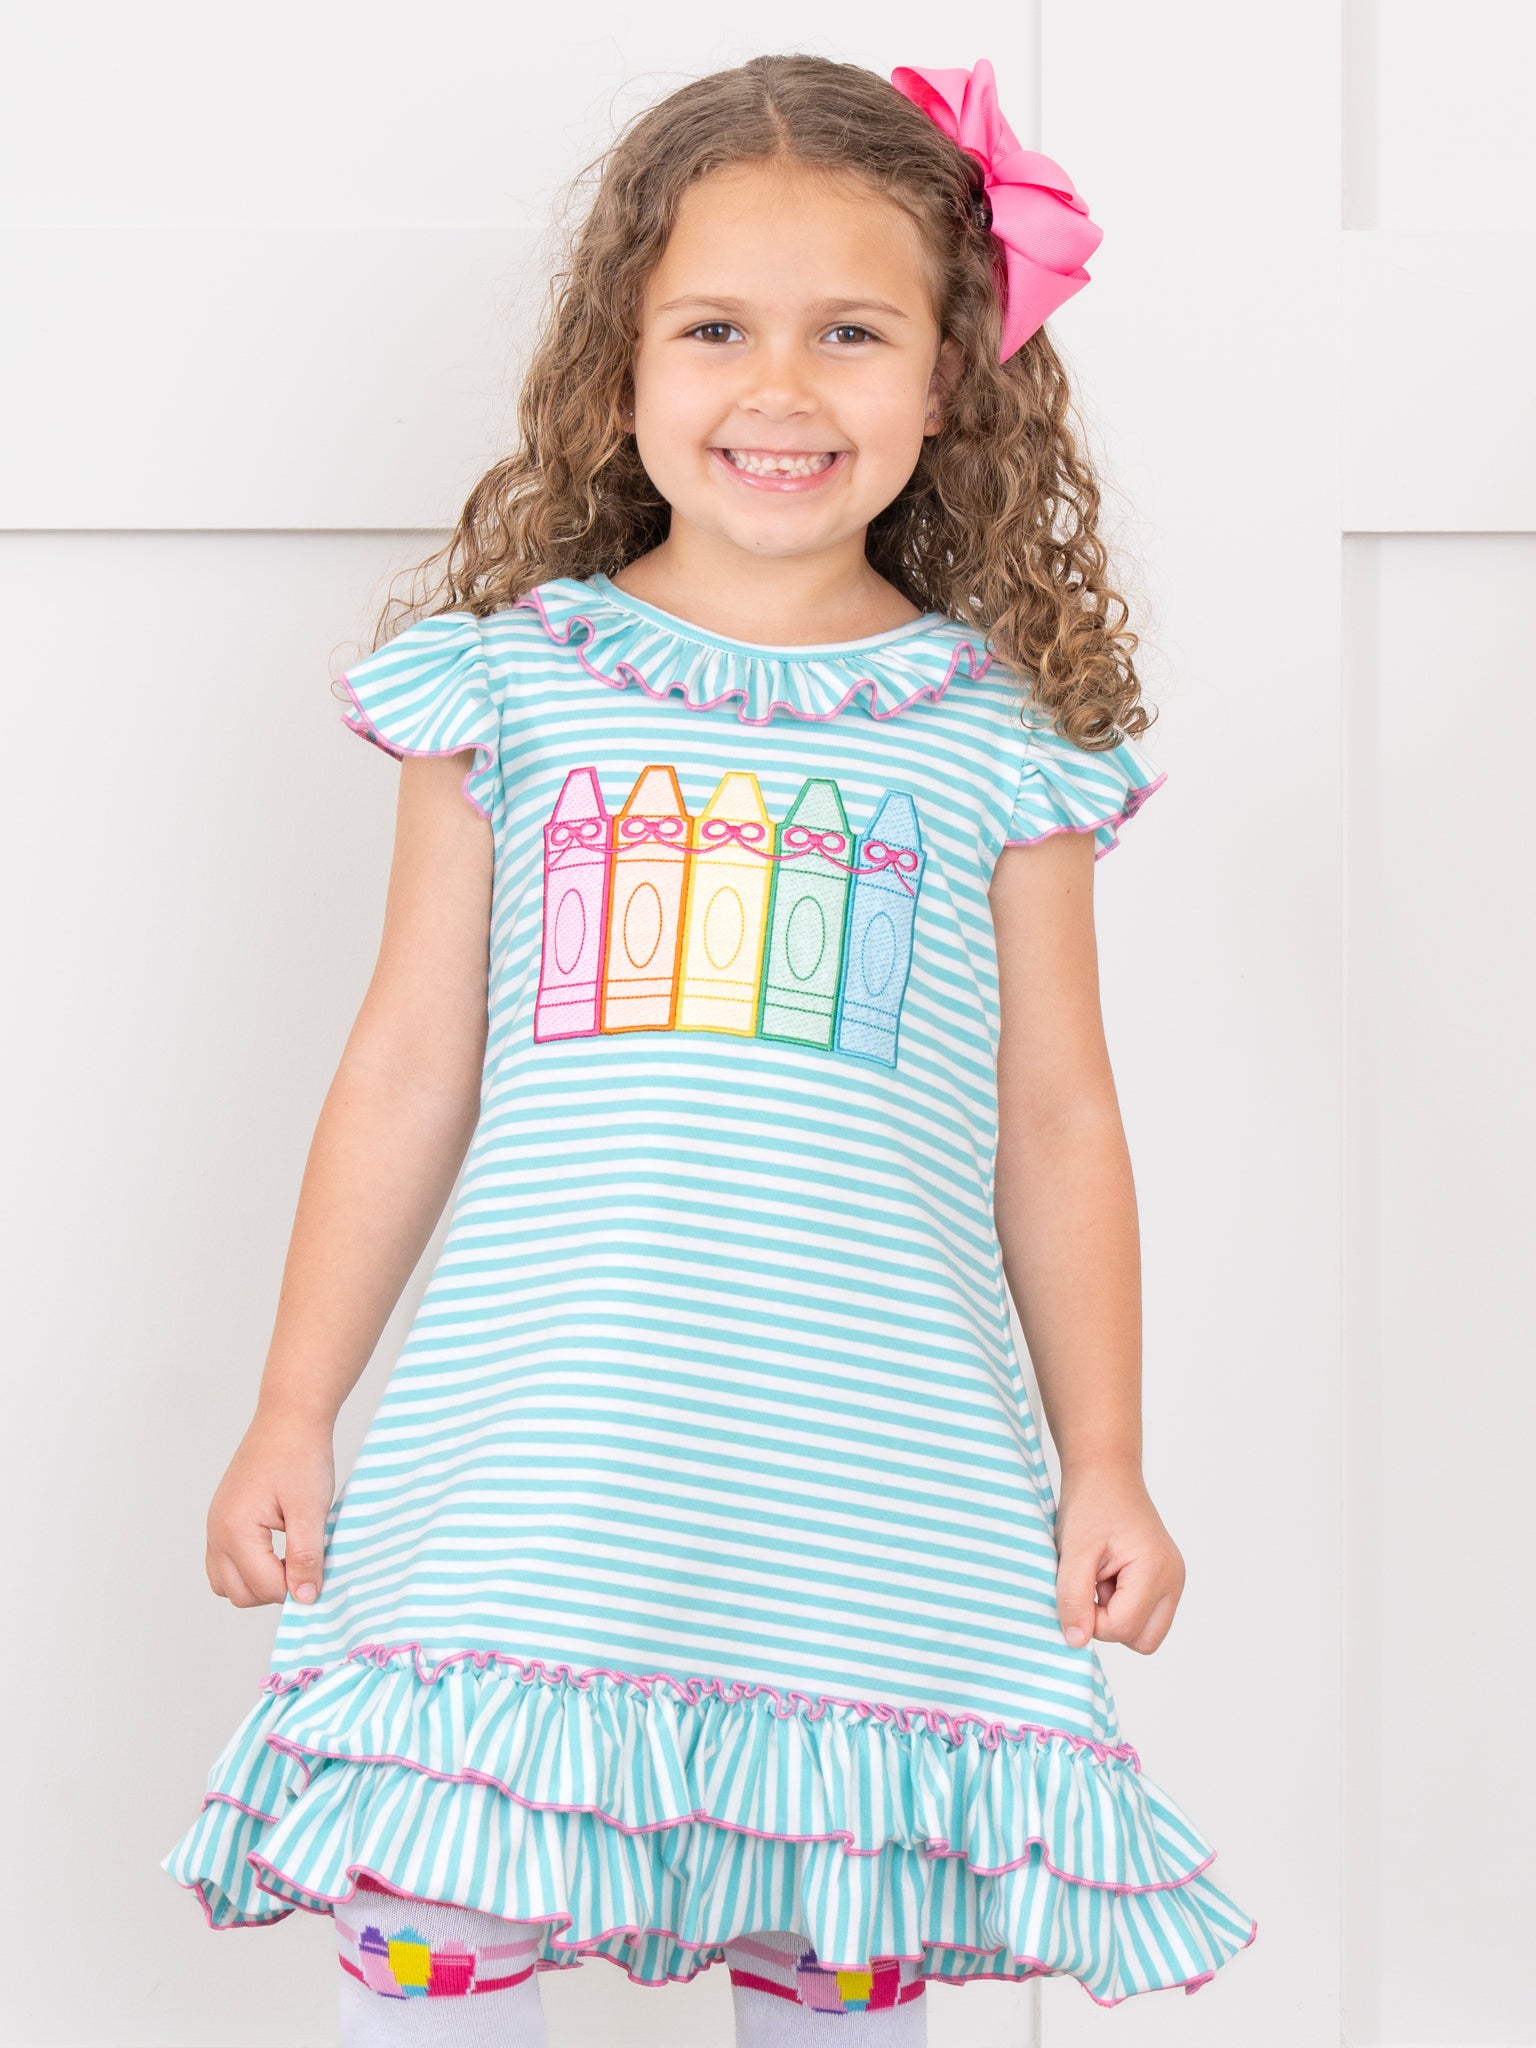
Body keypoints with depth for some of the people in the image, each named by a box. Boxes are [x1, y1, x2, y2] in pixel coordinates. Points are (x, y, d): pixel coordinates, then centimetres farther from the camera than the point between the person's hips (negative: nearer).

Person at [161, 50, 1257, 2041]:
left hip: (874, 1489, 0)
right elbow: (405, 1074, 9)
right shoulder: (510, 681, 5)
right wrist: (292, 1415, 9)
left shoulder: (1002, 734, 5)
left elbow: (1054, 1123, 10)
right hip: (533, 1477, 0)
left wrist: (1105, 1466, 9)